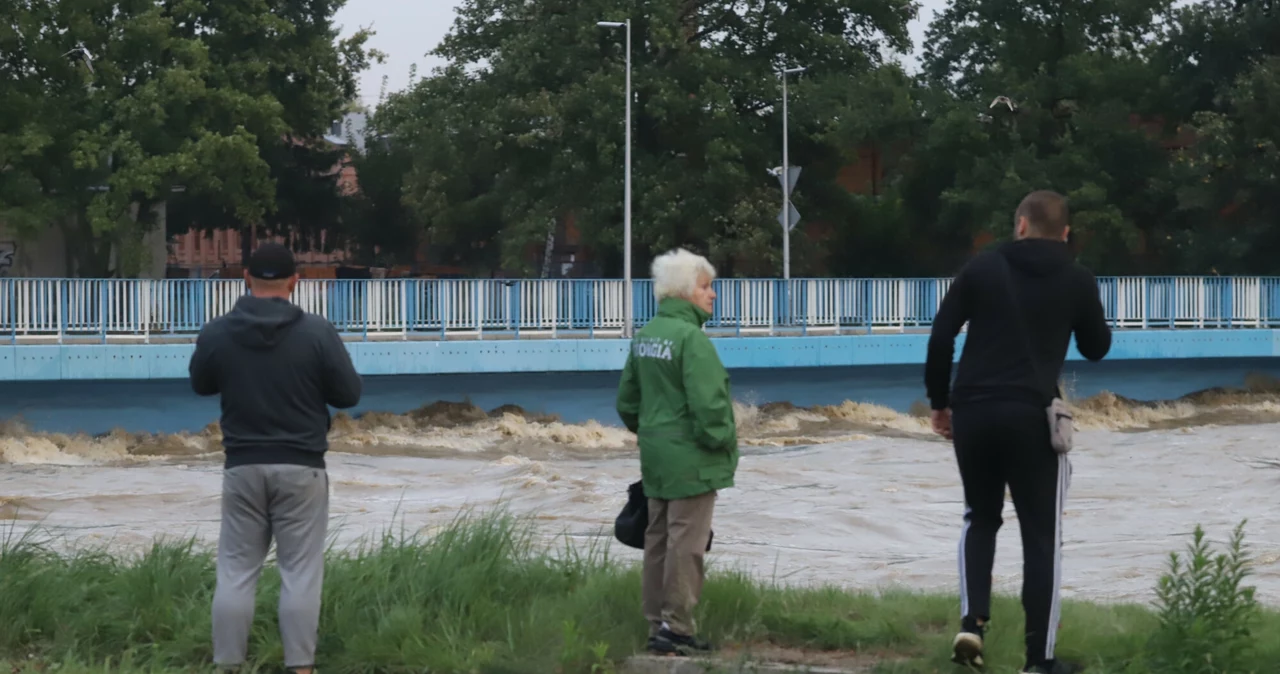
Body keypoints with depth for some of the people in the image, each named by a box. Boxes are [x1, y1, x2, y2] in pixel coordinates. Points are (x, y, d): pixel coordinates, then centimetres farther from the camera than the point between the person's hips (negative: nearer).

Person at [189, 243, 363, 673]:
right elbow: (349, 394, -2)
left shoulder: (216, 333, -4)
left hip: (242, 467, 2)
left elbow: (201, 385, 14)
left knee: (236, 571, 7)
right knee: (300, 573, 2)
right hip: (300, 468, -2)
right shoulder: (317, 332, -11)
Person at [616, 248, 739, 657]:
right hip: (691, 459, -9)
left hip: (656, 455, 9)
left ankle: (657, 623, 19)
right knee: (686, 542, -3)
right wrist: (723, 439, -8)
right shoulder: (691, 338, -17)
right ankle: (675, 626, -1)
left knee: (659, 540, 13)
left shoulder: (645, 336, 10)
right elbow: (708, 403, -22)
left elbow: (627, 400, 17)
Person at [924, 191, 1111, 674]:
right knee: (1042, 537, 6)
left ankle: (972, 622, 2)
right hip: (1032, 417, -2)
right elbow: (1097, 348, 17)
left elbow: (941, 337, 2)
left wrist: (939, 402, 11)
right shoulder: (1077, 280, 5)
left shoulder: (982, 268, 6)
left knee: (980, 519, 21)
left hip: (973, 413, 2)